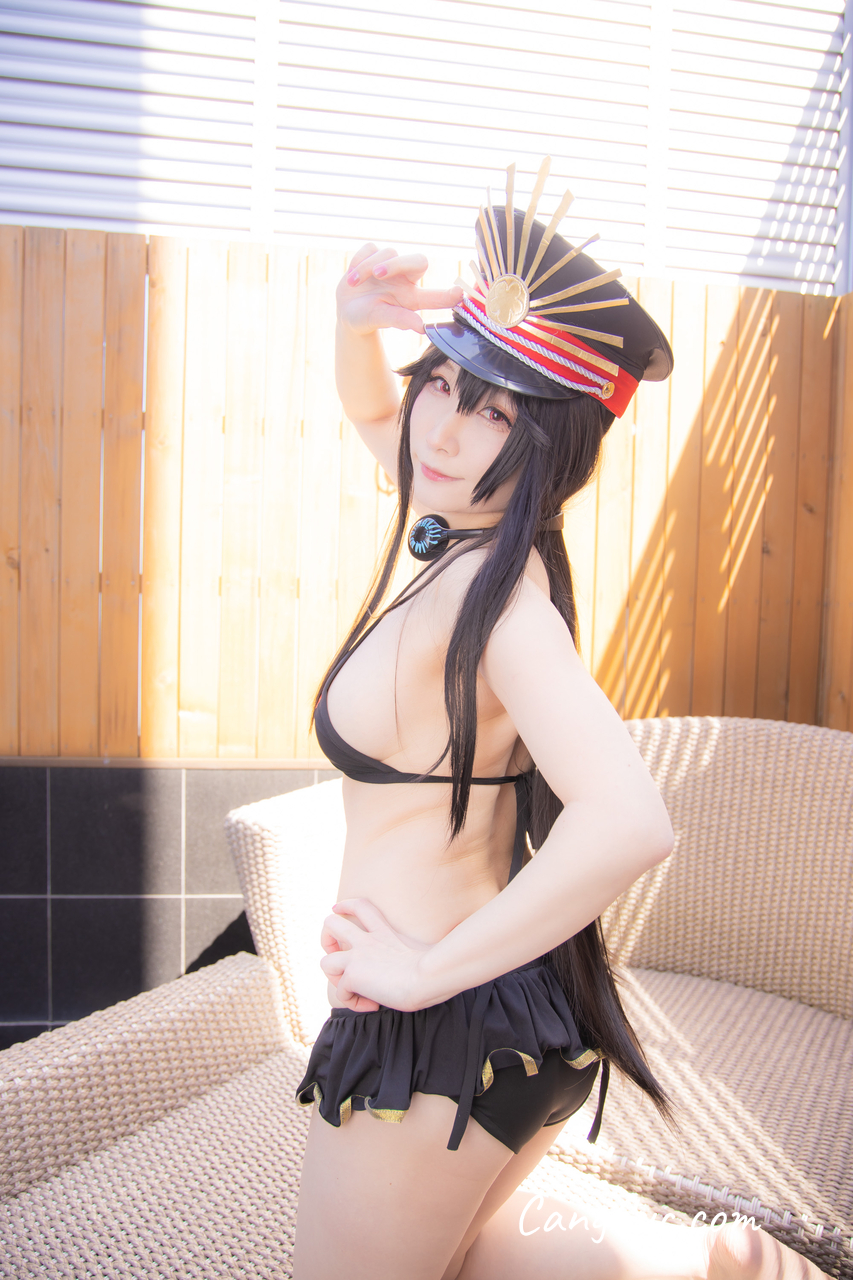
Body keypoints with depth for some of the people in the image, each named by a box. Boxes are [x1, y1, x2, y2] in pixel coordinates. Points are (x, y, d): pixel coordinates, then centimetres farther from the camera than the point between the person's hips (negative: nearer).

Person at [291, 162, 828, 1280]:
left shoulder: (500, 594, -26)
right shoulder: (481, 538, -1)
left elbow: (630, 825, -41)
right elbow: (371, 410, 18)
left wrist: (428, 966, -29)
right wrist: (358, 321, -3)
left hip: (440, 1035, -9)